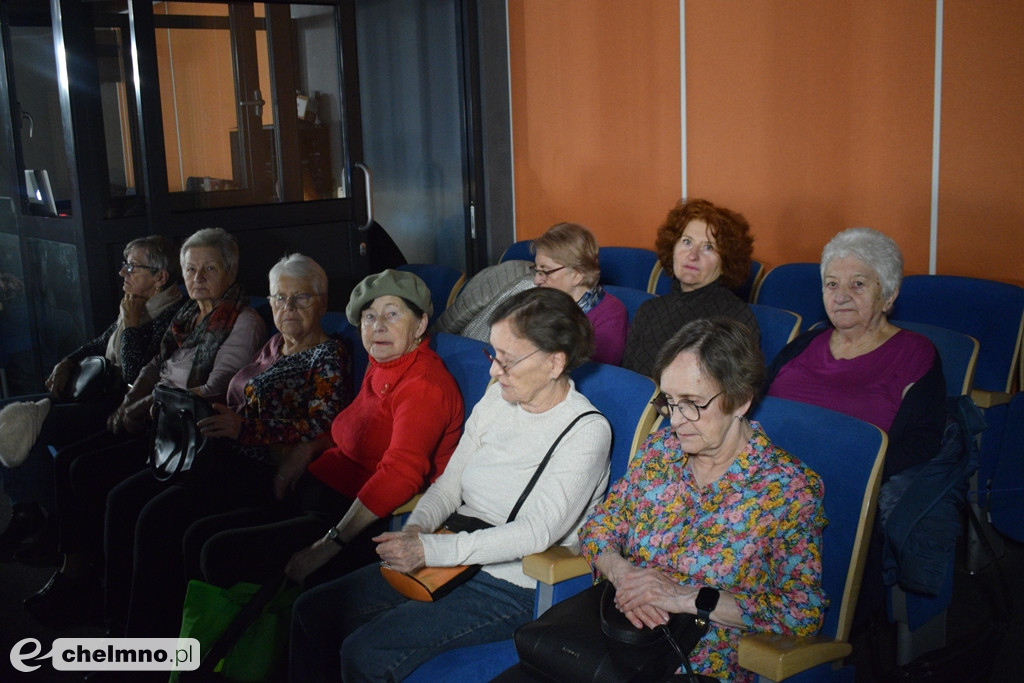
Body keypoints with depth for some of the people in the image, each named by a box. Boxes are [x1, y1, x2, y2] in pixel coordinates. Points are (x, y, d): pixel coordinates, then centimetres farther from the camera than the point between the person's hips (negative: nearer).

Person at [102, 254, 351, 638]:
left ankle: (149, 641, -12)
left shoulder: (329, 356, -6)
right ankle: (119, 623, 5)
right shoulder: (275, 346, 20)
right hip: (231, 459, 9)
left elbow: (322, 428, -18)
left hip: (267, 472, -9)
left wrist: (242, 428, -20)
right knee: (124, 498, -2)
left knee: (159, 516, -23)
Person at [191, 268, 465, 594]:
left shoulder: (423, 384, -18)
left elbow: (400, 475, -29)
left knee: (221, 552, -19)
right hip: (316, 501, 10)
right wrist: (308, 449, 12)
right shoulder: (380, 369, 14)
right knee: (198, 536, 7)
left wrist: (327, 545, -29)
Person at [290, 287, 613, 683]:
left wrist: (432, 549, -28)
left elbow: (535, 533, -23)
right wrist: (416, 529, -11)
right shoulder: (496, 400, 5)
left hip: (511, 589, -7)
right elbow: (449, 483, 11)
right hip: (449, 561, 7)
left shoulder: (587, 431, -15)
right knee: (312, 610, -1)